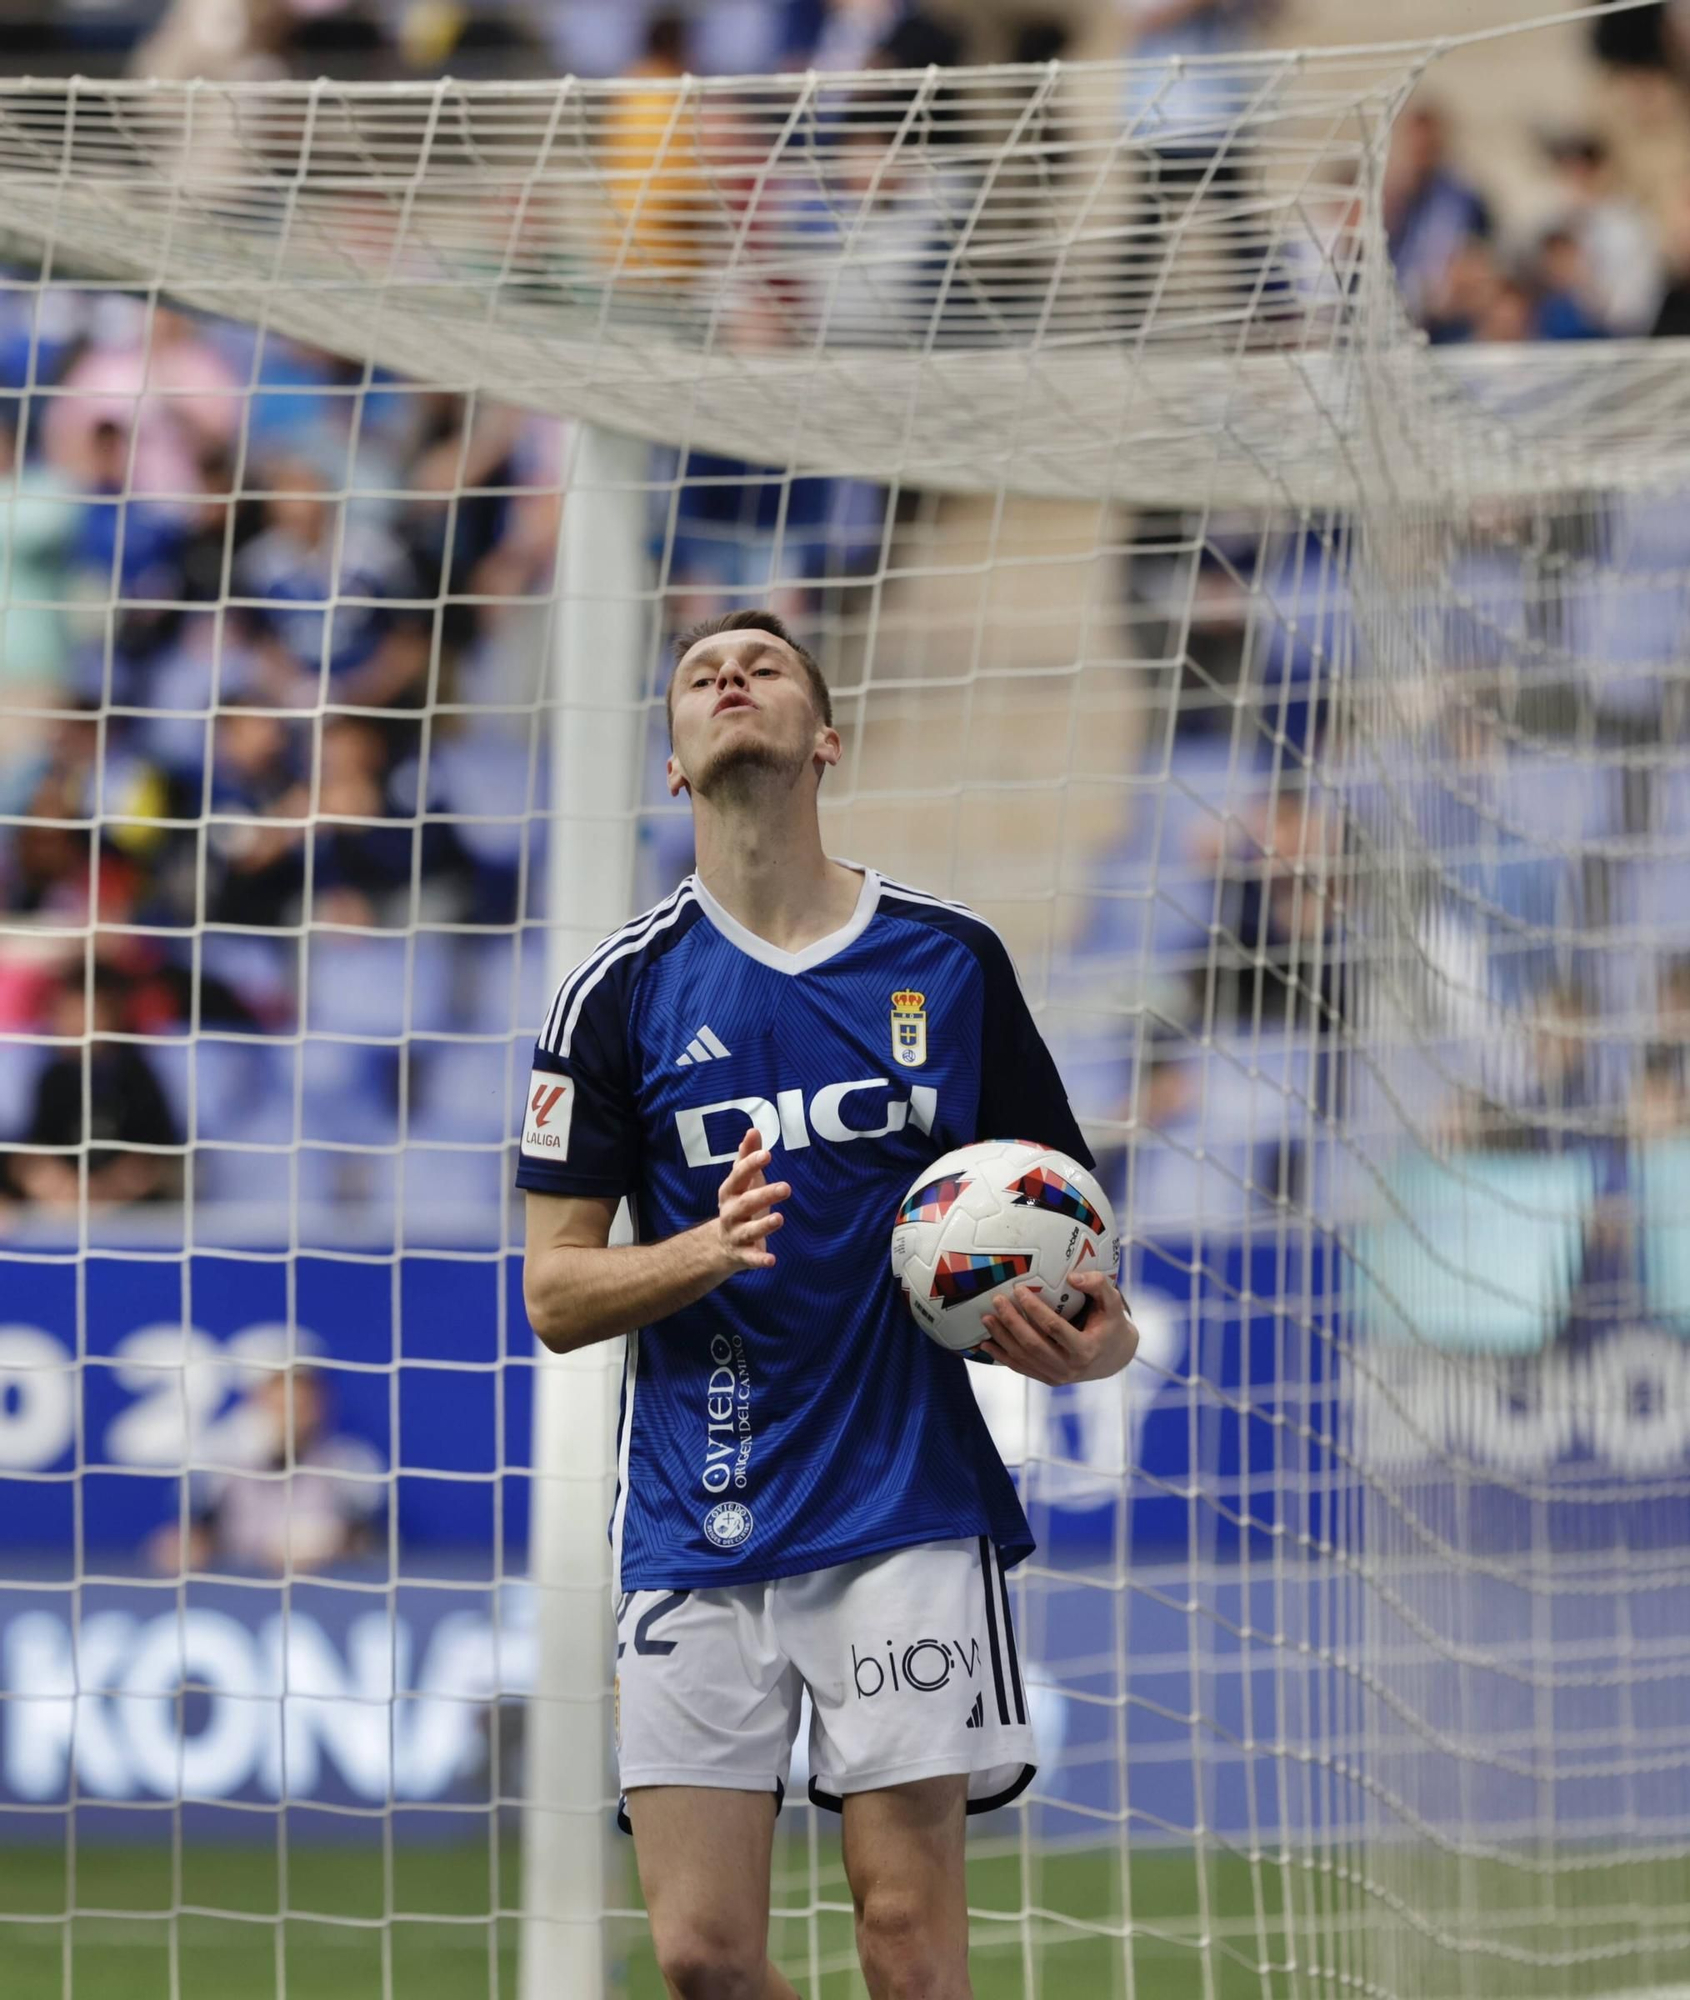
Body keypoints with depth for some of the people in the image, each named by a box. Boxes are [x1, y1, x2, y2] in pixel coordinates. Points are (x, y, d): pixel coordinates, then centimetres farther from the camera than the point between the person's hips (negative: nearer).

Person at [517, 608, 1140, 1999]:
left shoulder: (950, 961, 6)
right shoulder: (623, 991, 5)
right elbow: (556, 1295, 4)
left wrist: (1094, 1344, -9)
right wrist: (705, 1252, -16)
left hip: (906, 1506, -1)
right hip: (698, 1522, 1)